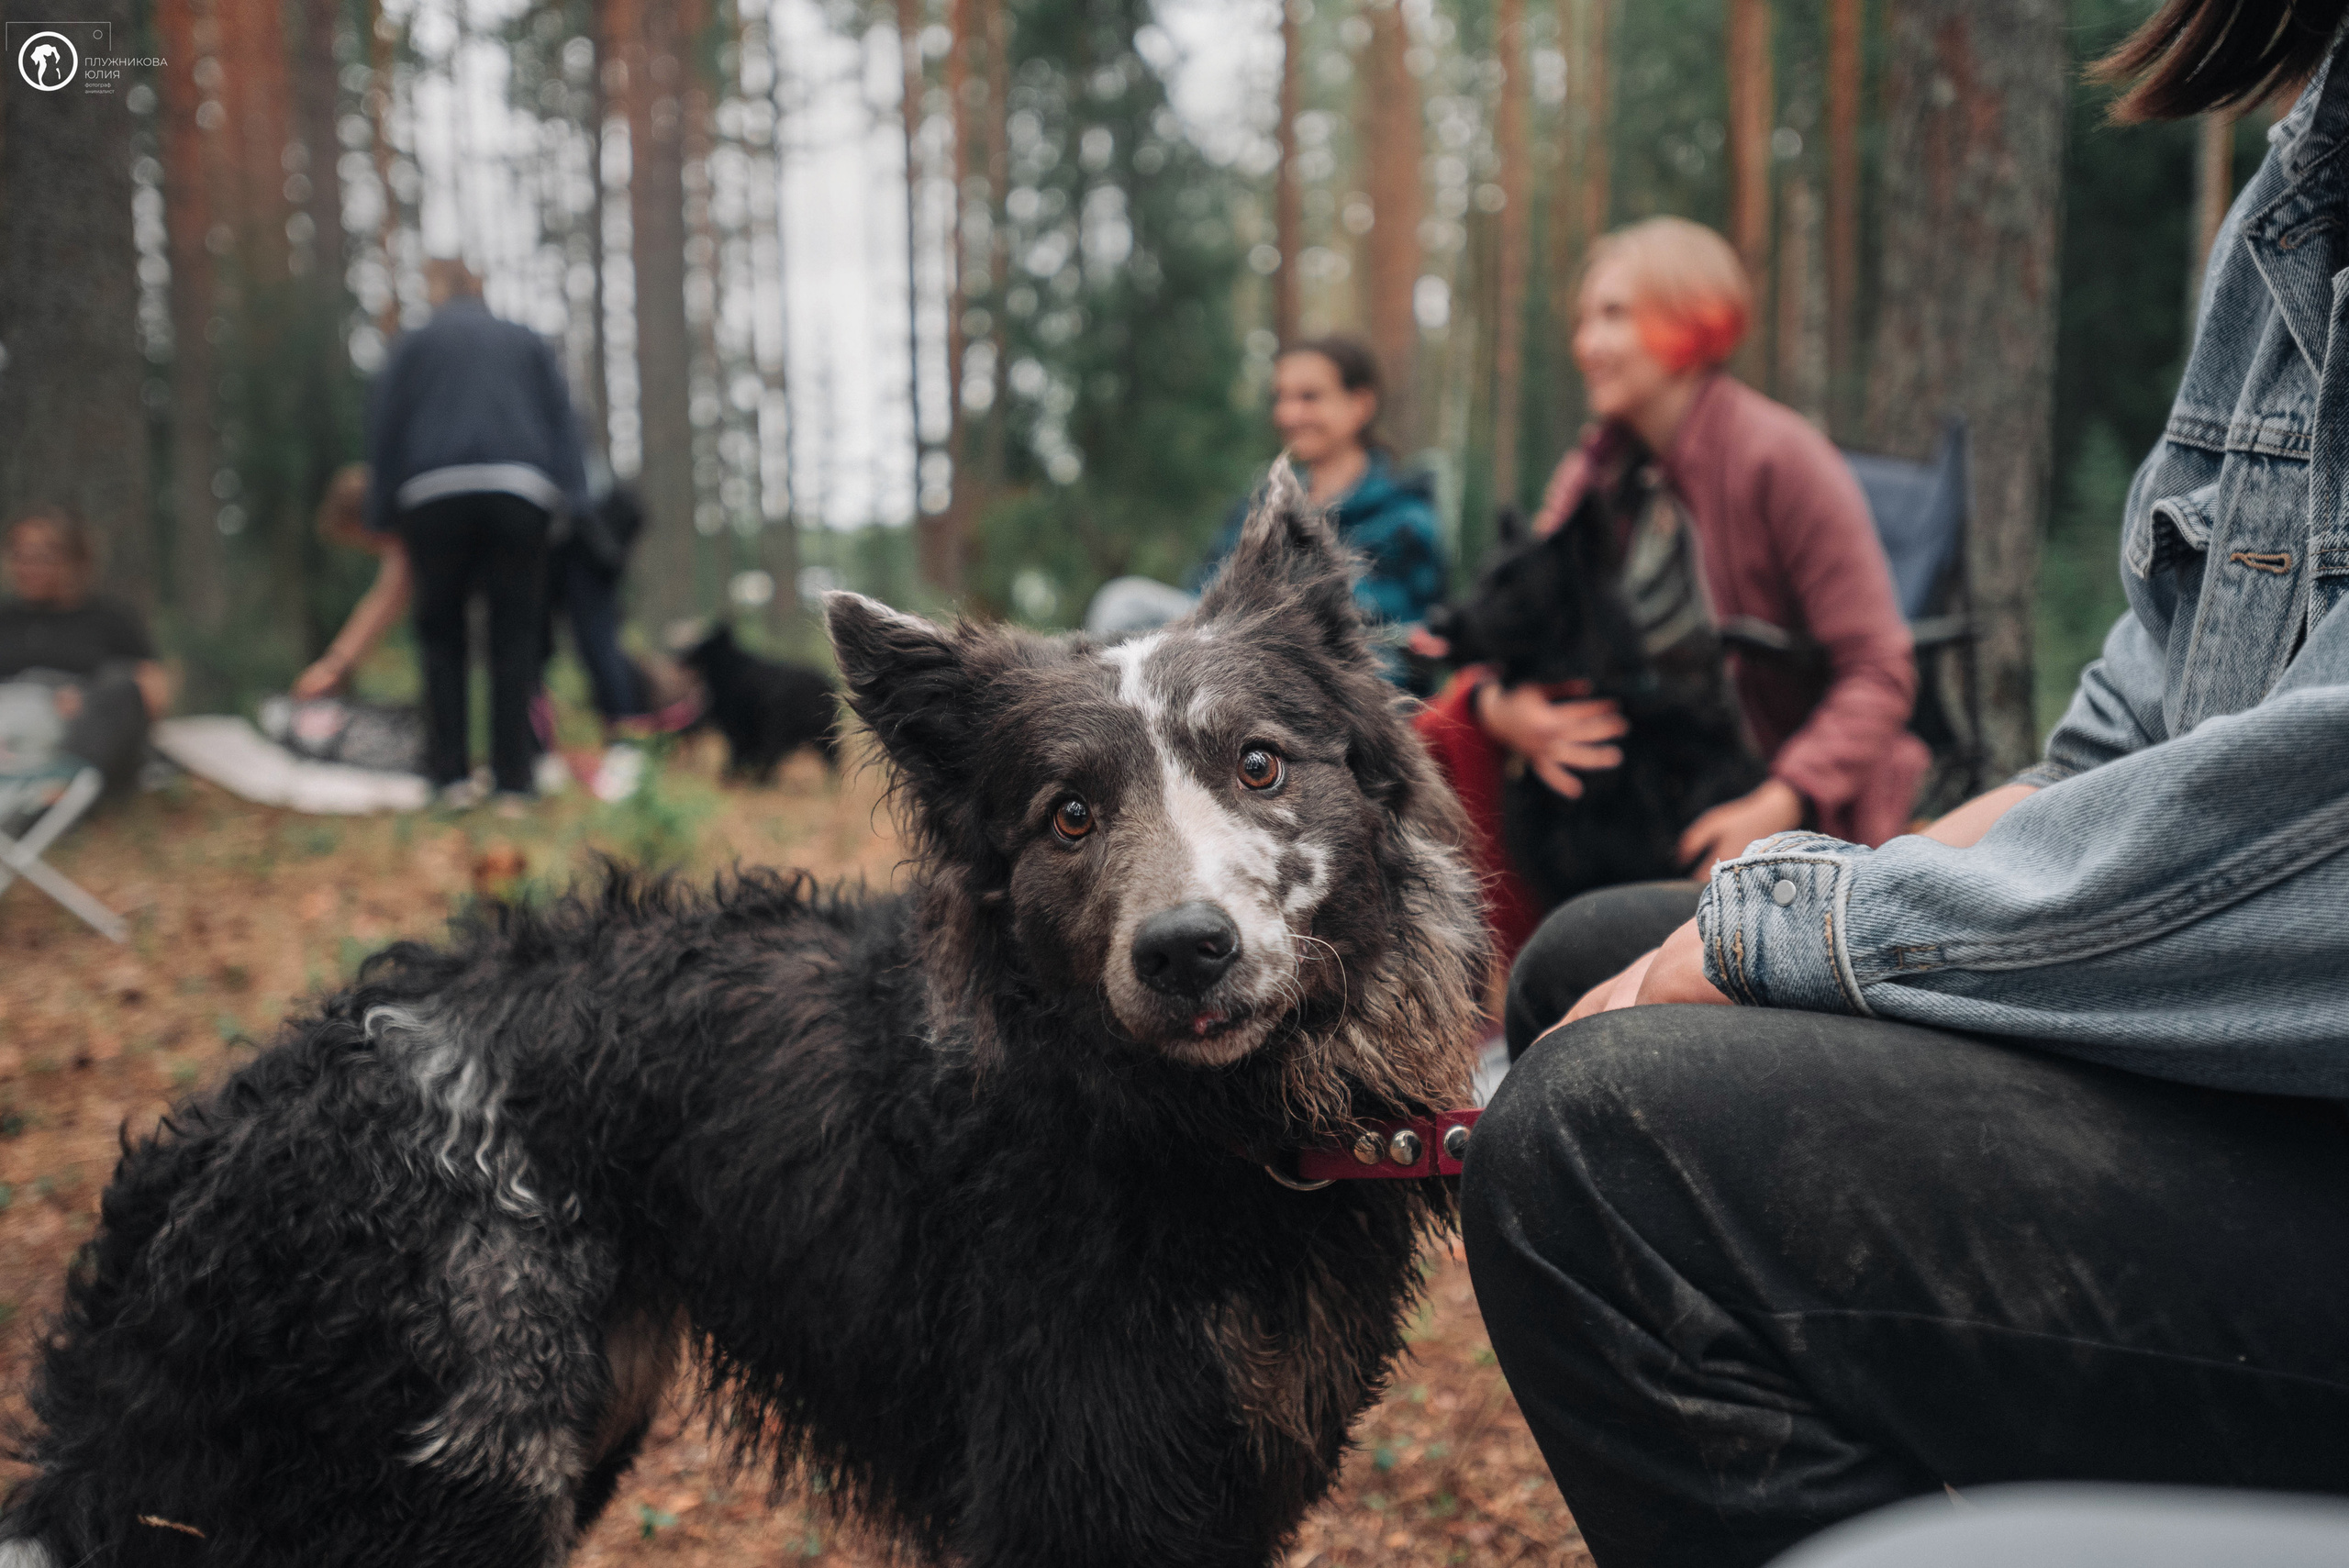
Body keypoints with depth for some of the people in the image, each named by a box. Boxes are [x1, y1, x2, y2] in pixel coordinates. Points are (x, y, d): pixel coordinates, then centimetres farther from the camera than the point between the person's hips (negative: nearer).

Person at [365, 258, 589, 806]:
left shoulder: (412, 346, 16)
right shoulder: (529, 344, 20)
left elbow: (385, 431, 10)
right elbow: (562, 421, 10)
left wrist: (385, 515, 11)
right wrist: (567, 500, 4)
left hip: (435, 497, -1)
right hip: (522, 493, 1)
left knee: (440, 636, 9)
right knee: (513, 638, 4)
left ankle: (451, 774, 3)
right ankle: (514, 780, 0)